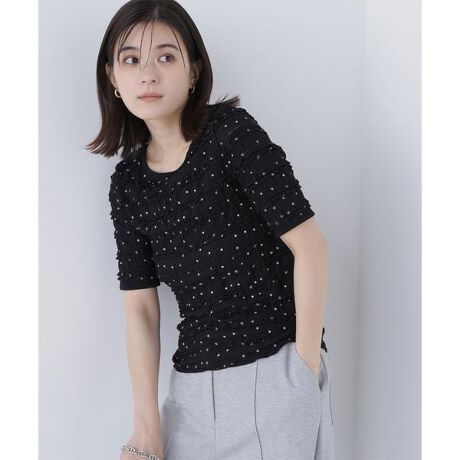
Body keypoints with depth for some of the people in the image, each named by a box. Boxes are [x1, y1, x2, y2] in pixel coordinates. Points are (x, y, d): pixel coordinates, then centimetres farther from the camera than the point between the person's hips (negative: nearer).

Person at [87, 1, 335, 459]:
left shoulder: (233, 131, -11)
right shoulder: (127, 183, 3)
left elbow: (309, 246, -12)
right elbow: (140, 309, 0)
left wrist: (307, 366, -12)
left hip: (275, 371, -4)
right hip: (193, 384, 4)